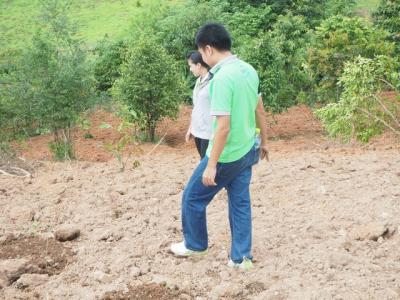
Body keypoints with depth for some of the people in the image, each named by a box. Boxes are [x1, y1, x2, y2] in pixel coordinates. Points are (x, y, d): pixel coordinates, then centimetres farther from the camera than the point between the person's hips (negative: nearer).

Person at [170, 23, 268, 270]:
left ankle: (195, 245, 30)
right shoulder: (249, 70, 2)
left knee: (193, 198, 12)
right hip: (247, 152, 8)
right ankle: (241, 257, 21)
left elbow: (223, 127, -26)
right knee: (240, 203, 15)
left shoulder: (222, 77, -25)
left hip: (227, 156, -8)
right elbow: (260, 111, 11)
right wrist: (264, 142, 24)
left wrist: (211, 165, -21)